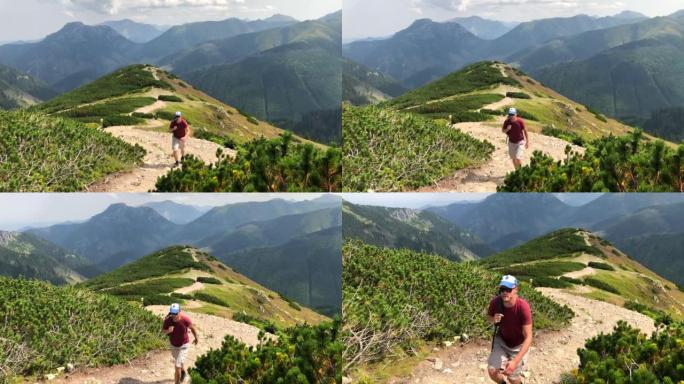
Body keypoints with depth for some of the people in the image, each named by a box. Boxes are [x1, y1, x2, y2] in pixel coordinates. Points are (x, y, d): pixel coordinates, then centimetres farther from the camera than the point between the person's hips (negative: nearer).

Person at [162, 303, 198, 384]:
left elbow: (192, 328, -9)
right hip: (173, 345, 4)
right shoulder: (167, 320, -25)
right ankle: (183, 372, 62)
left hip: (183, 345, -4)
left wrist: (196, 338, 8)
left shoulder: (185, 319, -29)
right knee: (177, 361, 30)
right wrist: (168, 330, -32)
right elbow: (163, 330, -7)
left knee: (177, 366, -13)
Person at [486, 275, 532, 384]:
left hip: (519, 345, -3)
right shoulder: (495, 302, -23)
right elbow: (489, 317, 2)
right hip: (501, 340, 3)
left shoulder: (523, 306, -33)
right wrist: (493, 320, -25)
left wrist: (515, 361, -39)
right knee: (492, 371, -9)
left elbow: (528, 337, -31)